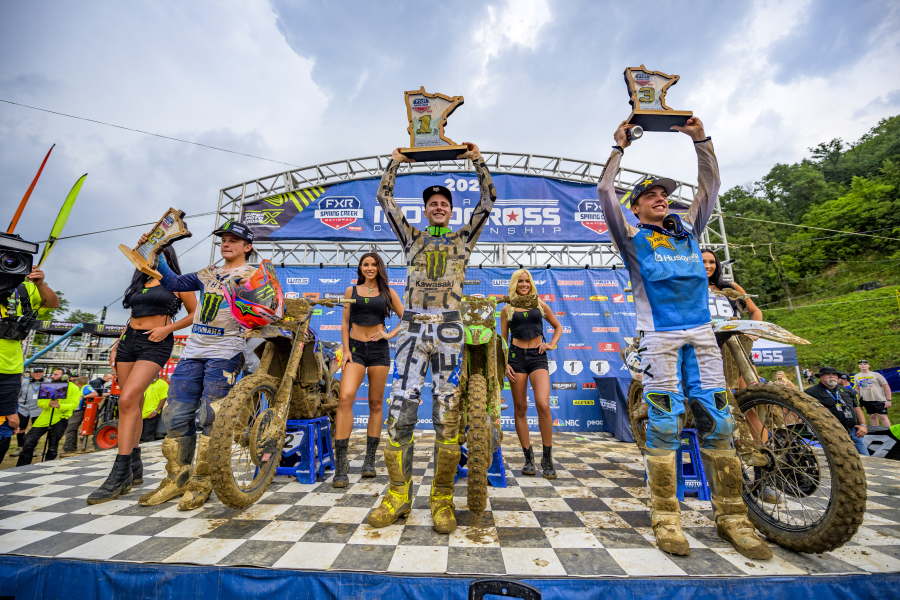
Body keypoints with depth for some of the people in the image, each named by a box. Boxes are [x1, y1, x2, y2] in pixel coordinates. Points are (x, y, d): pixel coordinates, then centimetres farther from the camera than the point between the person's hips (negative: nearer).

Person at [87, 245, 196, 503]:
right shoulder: (140, 282, 21)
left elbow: (195, 314, 1)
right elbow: (134, 317, 25)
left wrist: (167, 328, -10)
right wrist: (116, 345, 17)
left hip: (155, 343, -7)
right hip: (129, 340, 7)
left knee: (128, 400, -19)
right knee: (133, 404, 7)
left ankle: (120, 474, -16)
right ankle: (135, 468, 17)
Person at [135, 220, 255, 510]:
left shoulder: (252, 275, 2)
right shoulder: (209, 273, 21)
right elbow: (174, 283, 21)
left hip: (225, 353, -6)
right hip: (194, 350, 7)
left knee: (211, 416, -7)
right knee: (176, 414, 7)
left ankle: (202, 481, 8)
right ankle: (178, 478, 21)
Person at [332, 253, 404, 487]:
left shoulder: (387, 292, 9)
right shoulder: (351, 291, 10)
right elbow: (345, 323, 8)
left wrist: (390, 334, -3)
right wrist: (345, 350, -2)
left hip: (379, 350, 1)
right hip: (355, 349, 0)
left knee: (376, 404, 5)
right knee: (346, 397, -19)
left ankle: (370, 461, 17)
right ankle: (341, 463, -13)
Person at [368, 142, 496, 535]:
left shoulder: (463, 238, 17)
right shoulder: (412, 237, 19)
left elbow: (488, 200, 12)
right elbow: (384, 199, 17)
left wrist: (477, 159, 19)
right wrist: (395, 162, 26)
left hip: (448, 329, -1)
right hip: (412, 327, 2)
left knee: (447, 414, -1)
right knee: (400, 409, -2)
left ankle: (442, 499, 12)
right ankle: (398, 495, 13)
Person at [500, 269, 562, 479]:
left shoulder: (540, 305, 12)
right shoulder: (507, 309, 10)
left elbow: (558, 327, 23)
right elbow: (503, 339, 10)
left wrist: (552, 344, 5)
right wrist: (504, 364, -1)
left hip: (538, 357, 0)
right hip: (516, 357, 0)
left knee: (543, 405, -16)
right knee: (520, 408, 2)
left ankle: (547, 458, 0)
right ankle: (528, 457, 15)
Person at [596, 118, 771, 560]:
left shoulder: (688, 230, 23)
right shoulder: (631, 237, 9)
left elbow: (709, 186, 24)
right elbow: (605, 191, 0)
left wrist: (700, 139, 20)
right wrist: (620, 148, 9)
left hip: (702, 333, 5)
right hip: (659, 336, -5)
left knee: (717, 419, 3)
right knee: (665, 422, -6)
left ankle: (731, 516, 14)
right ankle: (665, 516, 4)